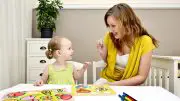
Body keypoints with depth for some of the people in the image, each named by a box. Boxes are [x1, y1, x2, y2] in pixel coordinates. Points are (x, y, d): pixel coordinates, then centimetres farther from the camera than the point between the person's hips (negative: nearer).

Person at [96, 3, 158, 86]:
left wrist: (115, 84, -20)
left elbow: (142, 77, -13)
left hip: (128, 86, -2)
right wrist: (102, 54, -11)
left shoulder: (145, 41, -16)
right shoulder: (109, 37, -7)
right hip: (107, 80, 2)